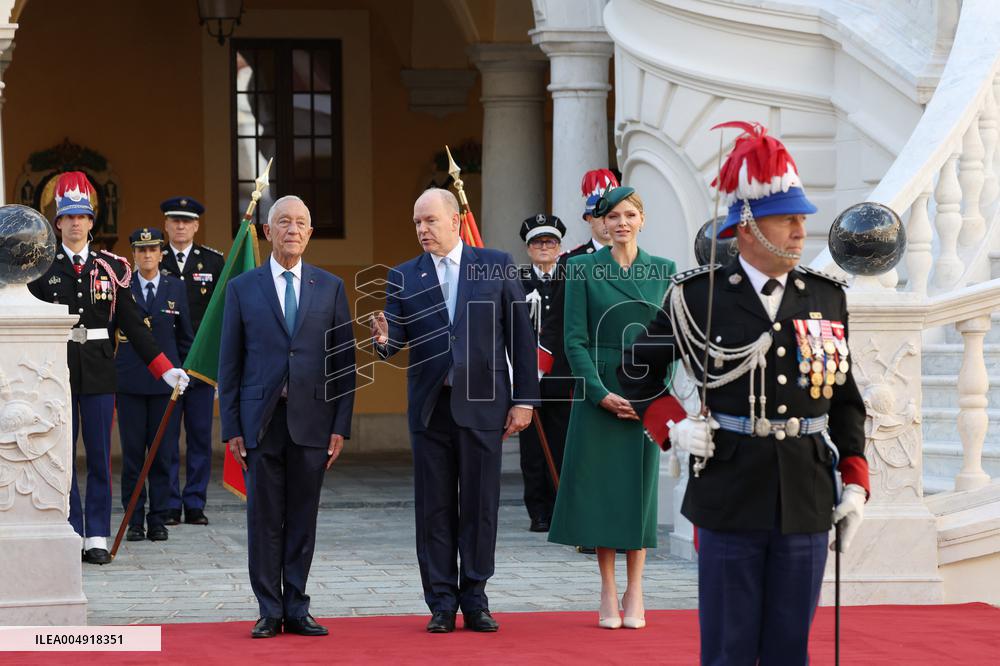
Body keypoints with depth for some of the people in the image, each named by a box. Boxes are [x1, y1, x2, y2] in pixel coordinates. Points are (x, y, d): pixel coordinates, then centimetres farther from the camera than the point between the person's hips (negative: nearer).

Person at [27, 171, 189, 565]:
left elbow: (132, 325, 7)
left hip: (99, 370, 1)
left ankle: (97, 537, 8)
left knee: (99, 456, 3)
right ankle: (71, 534, 8)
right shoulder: (43, 269, 3)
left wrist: (165, 369, 1)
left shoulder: (111, 268, 6)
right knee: (62, 457, 2)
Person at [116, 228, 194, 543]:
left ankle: (158, 519, 7)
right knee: (132, 454, 1)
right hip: (130, 382, -1)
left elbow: (185, 335, 12)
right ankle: (135, 520, 7)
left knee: (163, 453, 1)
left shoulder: (176, 288, 8)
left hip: (166, 380, 1)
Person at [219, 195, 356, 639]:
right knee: (264, 519, 1)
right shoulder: (242, 288, 6)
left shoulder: (331, 287, 8)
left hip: (311, 420, 1)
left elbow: (344, 360, 6)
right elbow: (229, 364, 6)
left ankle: (297, 609, 11)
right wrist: (231, 427, 0)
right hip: (261, 420, -1)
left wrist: (340, 426, 0)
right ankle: (269, 611, 8)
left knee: (303, 519, 4)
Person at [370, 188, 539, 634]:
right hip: (430, 408, 1)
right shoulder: (403, 278, 6)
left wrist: (524, 398, -2)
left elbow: (521, 334, 2)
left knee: (480, 505, 3)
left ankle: (475, 599, 12)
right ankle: (441, 603, 10)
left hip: (482, 404, -1)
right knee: (435, 508, 4)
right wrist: (385, 339, -24)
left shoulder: (497, 266, 2)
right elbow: (397, 339, 0)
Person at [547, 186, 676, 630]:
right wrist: (601, 392, -12)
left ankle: (635, 594, 9)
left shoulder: (663, 271, 7)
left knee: (640, 488, 3)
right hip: (598, 390, -1)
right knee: (601, 487, 0)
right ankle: (608, 594, 8)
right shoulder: (583, 270, 1)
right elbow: (575, 340, -3)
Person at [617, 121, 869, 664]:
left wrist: (854, 481, 6)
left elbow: (845, 399, 12)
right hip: (730, 497, -3)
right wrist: (671, 426, -3)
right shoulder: (699, 297, -2)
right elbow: (638, 370, 11)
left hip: (807, 500, 3)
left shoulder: (826, 298, 7)